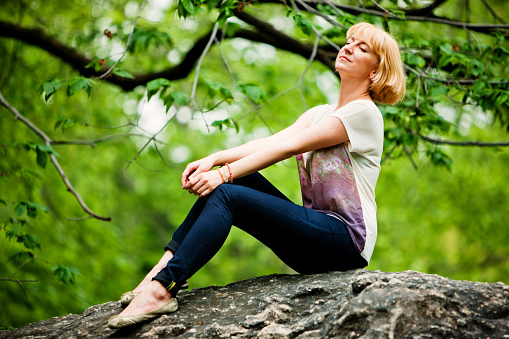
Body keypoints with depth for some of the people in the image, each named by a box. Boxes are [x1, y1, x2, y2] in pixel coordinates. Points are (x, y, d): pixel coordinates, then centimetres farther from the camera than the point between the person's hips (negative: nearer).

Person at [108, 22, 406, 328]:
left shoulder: (364, 113, -7)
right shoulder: (320, 113, 20)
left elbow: (287, 147, -15)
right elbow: (271, 141, 3)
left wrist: (225, 173, -20)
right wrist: (214, 159, -13)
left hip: (346, 238, -8)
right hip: (316, 228, 8)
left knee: (226, 194, -20)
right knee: (237, 179, -5)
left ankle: (162, 289, -26)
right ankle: (168, 263, -11)